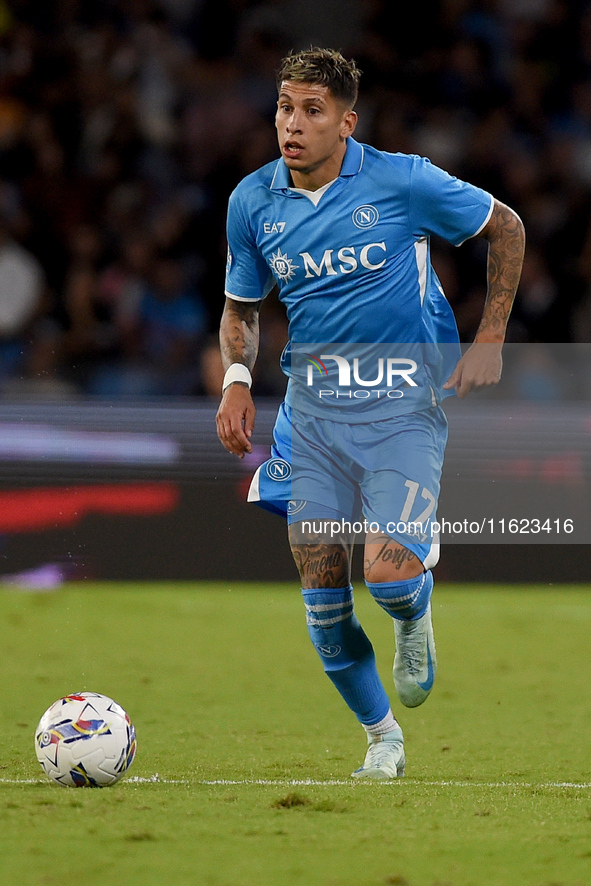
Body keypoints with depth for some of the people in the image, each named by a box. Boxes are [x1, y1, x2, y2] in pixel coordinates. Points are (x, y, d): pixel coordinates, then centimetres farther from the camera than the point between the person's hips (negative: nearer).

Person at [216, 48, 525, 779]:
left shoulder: (402, 182, -11)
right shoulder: (252, 202, 0)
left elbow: (505, 228, 3)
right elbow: (240, 307, 15)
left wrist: (490, 341, -1)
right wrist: (236, 379, -5)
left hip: (403, 405, -4)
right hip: (312, 410, 4)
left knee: (387, 574, -20)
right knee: (323, 600, -1)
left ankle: (415, 617, 19)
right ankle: (381, 738, 21)